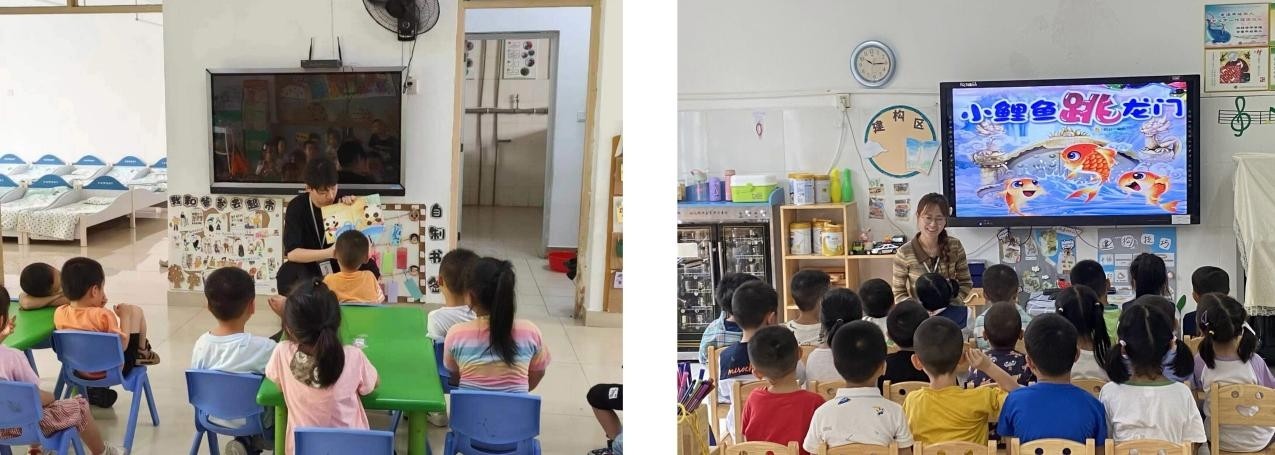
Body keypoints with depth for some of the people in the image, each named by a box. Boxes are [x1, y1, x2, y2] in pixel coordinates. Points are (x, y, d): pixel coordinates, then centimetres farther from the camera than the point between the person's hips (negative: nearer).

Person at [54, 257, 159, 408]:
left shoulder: (59, 313, -14)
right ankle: (142, 353, 37)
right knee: (135, 311, 10)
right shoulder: (104, 315, -28)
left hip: (78, 371, 4)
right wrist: (124, 316, -11)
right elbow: (122, 345, -19)